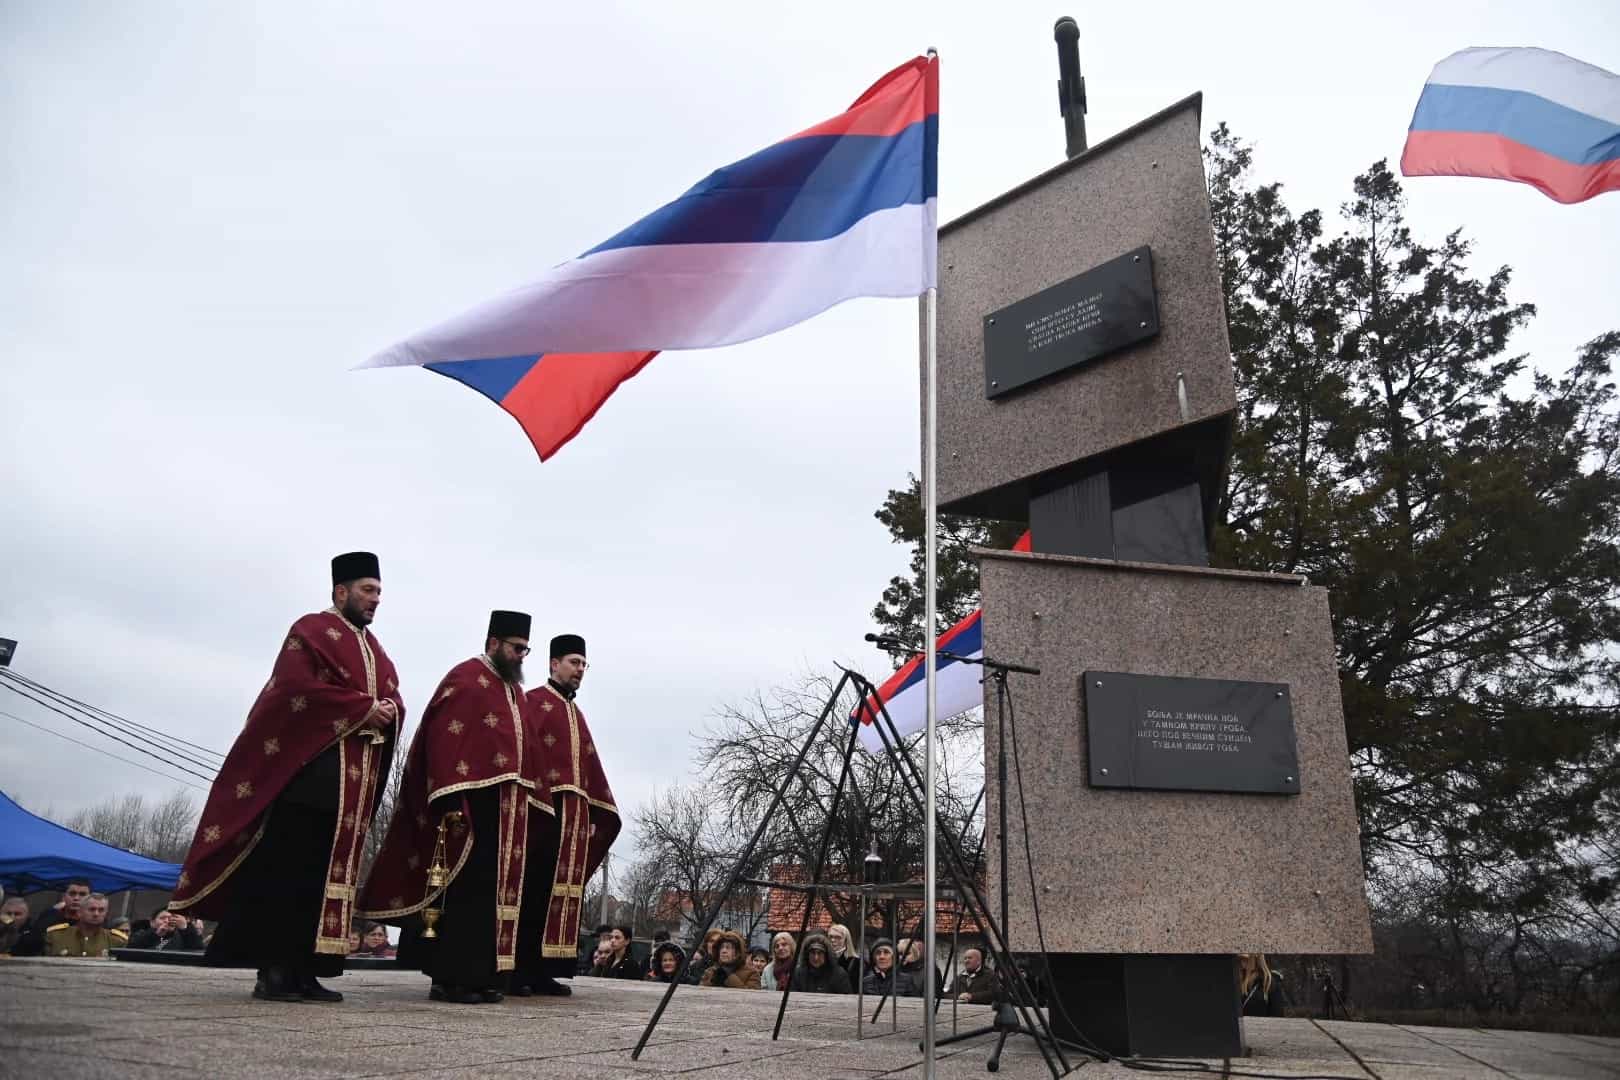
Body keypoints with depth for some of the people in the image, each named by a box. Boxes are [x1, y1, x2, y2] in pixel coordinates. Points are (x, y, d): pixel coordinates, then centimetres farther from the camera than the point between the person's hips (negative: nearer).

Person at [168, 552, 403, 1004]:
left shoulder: (375, 649, 23)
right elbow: (299, 688, -14)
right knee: (289, 871, -7)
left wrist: (389, 711, -5)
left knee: (332, 873, 5)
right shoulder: (311, 630, 0)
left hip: (355, 781, 8)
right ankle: (274, 970, -4)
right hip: (309, 771, -8)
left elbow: (394, 699, 20)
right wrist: (363, 708, -15)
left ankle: (304, 971, 8)